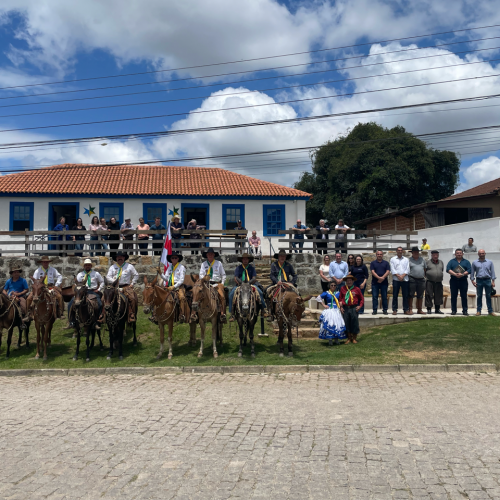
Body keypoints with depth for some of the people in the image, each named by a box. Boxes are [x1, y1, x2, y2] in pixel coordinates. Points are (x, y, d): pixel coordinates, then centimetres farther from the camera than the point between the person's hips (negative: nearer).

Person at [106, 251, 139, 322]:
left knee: (132, 298, -28)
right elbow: (108, 277, 10)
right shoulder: (112, 267, 15)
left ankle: (132, 316, -25)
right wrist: (113, 281, -10)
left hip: (126, 286, -2)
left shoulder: (129, 266, 10)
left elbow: (136, 275, 14)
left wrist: (132, 283, 4)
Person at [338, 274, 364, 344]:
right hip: (345, 308, 2)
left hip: (354, 308, -2)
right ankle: (349, 338, 18)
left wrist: (360, 306, -1)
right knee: (346, 323, 5)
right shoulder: (343, 288, 7)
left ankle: (354, 338, 15)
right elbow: (340, 298, 14)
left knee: (354, 322, 1)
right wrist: (341, 307, 5)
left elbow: (362, 298, 11)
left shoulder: (356, 289, 3)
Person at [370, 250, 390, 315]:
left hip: (384, 282, 0)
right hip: (375, 282, 0)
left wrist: (382, 278, -15)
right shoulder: (373, 263, 8)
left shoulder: (386, 263, 10)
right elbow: (372, 271, -4)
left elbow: (388, 271, -1)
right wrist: (379, 278, -18)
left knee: (384, 297, 3)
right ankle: (374, 310, 4)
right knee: (374, 296, -1)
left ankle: (385, 310, 10)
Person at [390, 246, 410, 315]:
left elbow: (407, 269, 6)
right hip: (396, 279, -1)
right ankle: (394, 310, 2)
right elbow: (392, 269, 1)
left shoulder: (406, 259, 15)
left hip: (405, 279, 2)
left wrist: (403, 275, -9)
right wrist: (398, 276, -11)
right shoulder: (393, 259, 10)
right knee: (395, 295, -2)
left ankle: (406, 309, 7)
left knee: (405, 295, 1)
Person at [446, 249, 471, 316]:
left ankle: (465, 311, 4)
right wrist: (455, 274, -17)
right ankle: (453, 310, 8)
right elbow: (448, 269, -3)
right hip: (453, 281, 0)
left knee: (464, 296, 0)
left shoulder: (466, 262, 12)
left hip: (463, 280, 0)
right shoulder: (451, 261, 11)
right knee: (453, 296, 2)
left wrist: (462, 274, -17)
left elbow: (469, 270, -1)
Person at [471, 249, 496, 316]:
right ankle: (478, 311, 7)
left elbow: (492, 272, 7)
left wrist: (493, 281, 0)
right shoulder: (474, 263, 8)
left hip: (487, 280, 0)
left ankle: (490, 311, 6)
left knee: (488, 296, 2)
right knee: (479, 296, 2)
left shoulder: (489, 262, 8)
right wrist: (472, 280, 0)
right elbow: (472, 272, 9)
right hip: (479, 281, 0)